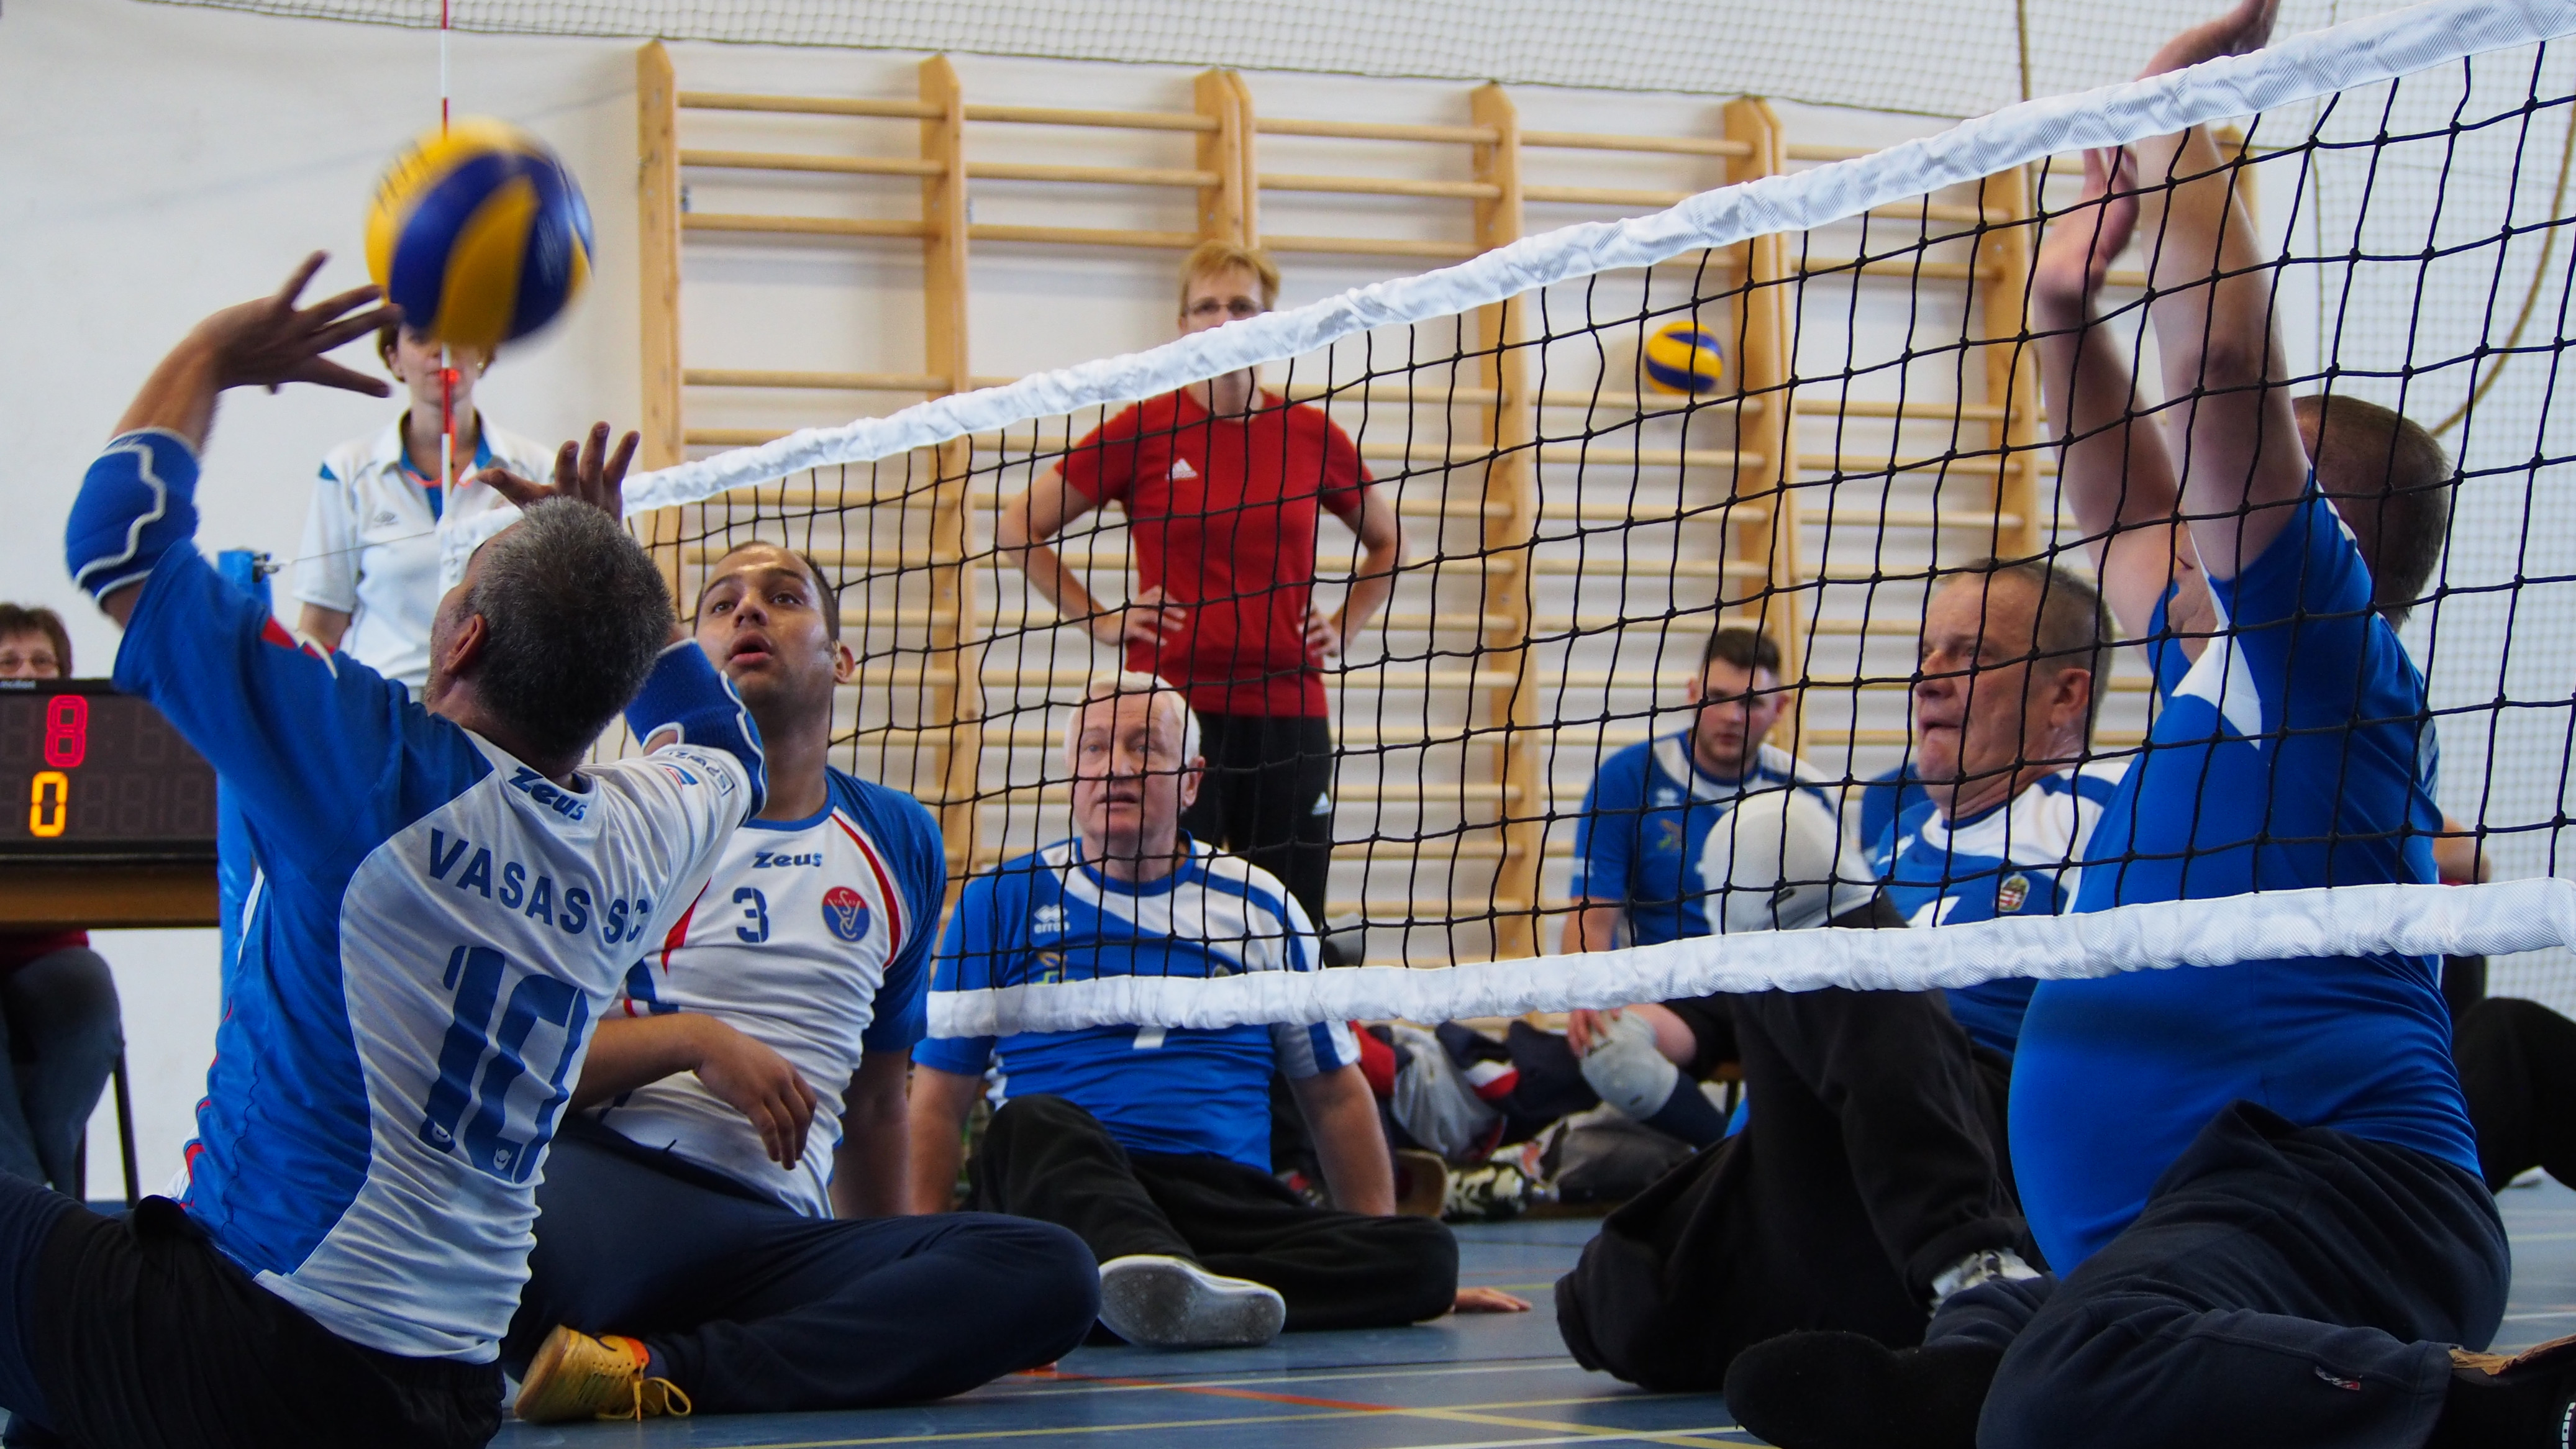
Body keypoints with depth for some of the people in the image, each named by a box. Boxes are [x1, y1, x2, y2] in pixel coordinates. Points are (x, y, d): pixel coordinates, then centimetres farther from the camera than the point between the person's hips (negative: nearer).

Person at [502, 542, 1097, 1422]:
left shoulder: (900, 845, 23)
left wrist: (902, 1300, 36)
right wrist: (694, 1039, -11)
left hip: (777, 1234, 6)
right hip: (606, 1178, -6)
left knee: (1053, 1274, -29)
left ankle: (663, 1369, -31)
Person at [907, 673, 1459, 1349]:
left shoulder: (1258, 906, 17)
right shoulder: (1001, 901, 13)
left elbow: (1334, 1094, 23)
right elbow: (941, 1093, 11)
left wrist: (1380, 1262, 16)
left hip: (1230, 1203, 2)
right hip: (1062, 1197, -2)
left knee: (1426, 1254, -25)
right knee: (1031, 1124, -37)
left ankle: (1158, 1289, -44)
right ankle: (1166, 1281, -65)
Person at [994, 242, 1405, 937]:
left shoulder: (1313, 435, 7)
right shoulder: (1141, 431, 1)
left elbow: (1387, 543, 25)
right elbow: (1017, 529, 9)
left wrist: (1343, 626, 12)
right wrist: (1097, 620, 3)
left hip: (1288, 712, 3)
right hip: (1170, 711, -2)